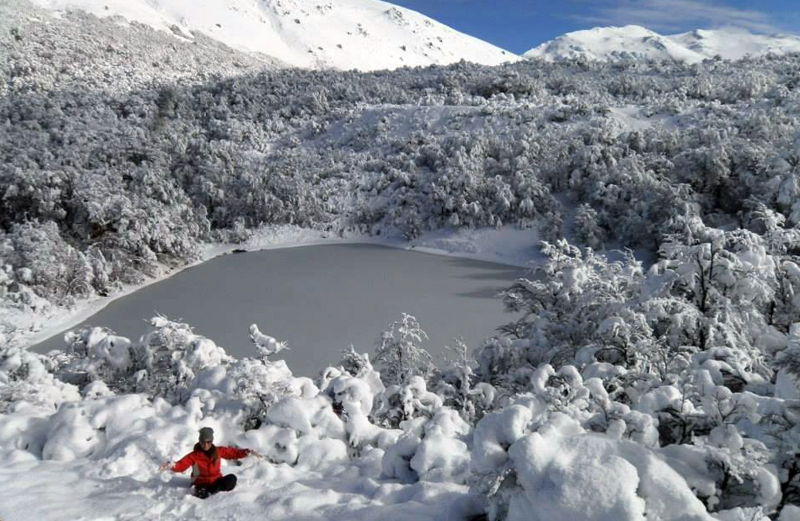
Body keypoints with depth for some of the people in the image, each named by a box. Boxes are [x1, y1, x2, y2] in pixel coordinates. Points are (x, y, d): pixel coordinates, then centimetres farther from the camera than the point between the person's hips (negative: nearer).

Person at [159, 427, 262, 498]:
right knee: (202, 494, -37)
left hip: (216, 481, 2)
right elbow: (181, 465, -20)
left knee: (232, 479, -26)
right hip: (202, 483, -2)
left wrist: (247, 452, -2)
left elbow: (233, 452, 7)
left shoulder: (218, 451, -1)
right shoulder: (194, 455, -10)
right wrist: (171, 465, -42)